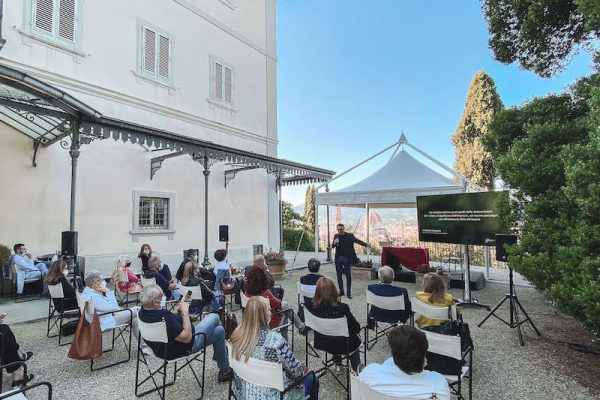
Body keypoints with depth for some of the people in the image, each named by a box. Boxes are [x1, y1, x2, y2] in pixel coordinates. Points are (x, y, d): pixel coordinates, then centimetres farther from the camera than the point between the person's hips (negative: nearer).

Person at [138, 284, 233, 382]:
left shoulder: (143, 312, -10)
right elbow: (187, 338, -29)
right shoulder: (164, 318, -38)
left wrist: (179, 309, -6)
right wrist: (185, 312, -25)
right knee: (214, 317, 8)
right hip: (186, 347, -8)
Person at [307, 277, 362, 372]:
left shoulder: (312, 307, -22)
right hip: (342, 347, -3)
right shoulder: (342, 308, -31)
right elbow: (357, 328, -18)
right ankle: (356, 369, 41)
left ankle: (338, 365, 44)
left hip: (321, 344, 3)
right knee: (355, 339, 31)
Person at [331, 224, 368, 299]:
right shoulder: (336, 236, 4)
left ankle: (349, 293, 8)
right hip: (338, 258, 3)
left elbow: (357, 241, -13)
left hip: (346, 258, -3)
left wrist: (366, 245, -28)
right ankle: (341, 291, 21)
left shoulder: (349, 236, -4)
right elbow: (332, 246, 2)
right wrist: (334, 243, -22)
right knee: (339, 275, 9)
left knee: (348, 275, 0)